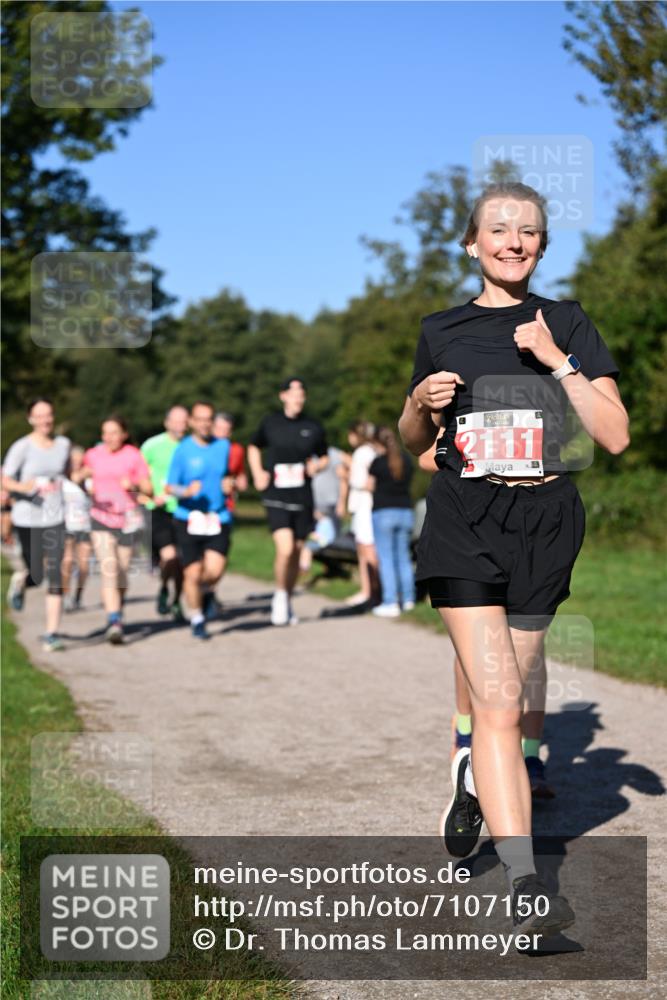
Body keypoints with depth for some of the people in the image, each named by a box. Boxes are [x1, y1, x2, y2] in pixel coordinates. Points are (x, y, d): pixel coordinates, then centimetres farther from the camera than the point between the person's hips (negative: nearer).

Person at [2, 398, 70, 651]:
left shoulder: (63, 444, 5)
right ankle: (20, 579, 42)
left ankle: (51, 635, -6)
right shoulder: (22, 447, -8)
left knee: (55, 576, -8)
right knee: (36, 576, 3)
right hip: (27, 519, -2)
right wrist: (23, 487, -28)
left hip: (55, 519, 3)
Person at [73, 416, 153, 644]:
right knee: (108, 569, -15)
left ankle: (117, 613, 35)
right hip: (101, 520, 0)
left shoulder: (134, 457, -2)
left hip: (127, 520, 0)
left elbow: (148, 489, -1)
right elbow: (87, 471, 22)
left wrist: (134, 483, -21)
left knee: (121, 572, 9)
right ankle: (114, 622, -20)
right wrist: (79, 476, -1)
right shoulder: (94, 454, 3)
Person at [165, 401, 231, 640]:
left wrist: (228, 484, 1)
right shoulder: (183, 450, -3)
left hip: (218, 518, 2)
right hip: (188, 519, -2)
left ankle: (206, 592, 23)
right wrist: (187, 491, -23)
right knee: (192, 573, -1)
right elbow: (169, 488, -3)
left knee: (215, 570, -14)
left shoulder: (224, 446, 8)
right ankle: (197, 619, 20)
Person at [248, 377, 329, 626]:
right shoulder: (270, 424, 2)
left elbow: (324, 458, 18)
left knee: (296, 552, 9)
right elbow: (254, 447, 19)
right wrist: (258, 474, 4)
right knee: (285, 549, -18)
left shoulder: (314, 428, 5)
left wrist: (316, 466, -5)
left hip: (303, 499, 3)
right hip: (276, 498, -3)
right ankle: (280, 596, 5)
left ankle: (287, 602, 28)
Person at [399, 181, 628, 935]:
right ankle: (525, 886, -16)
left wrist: (557, 359, -10)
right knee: (498, 704, -14)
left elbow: (615, 436, -2)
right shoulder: (442, 330, 8)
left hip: (545, 523, 1)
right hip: (465, 524, -1)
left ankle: (471, 779, 46)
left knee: (506, 698, 12)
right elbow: (411, 440, 18)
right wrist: (422, 401, -4)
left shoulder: (567, 324, 6)